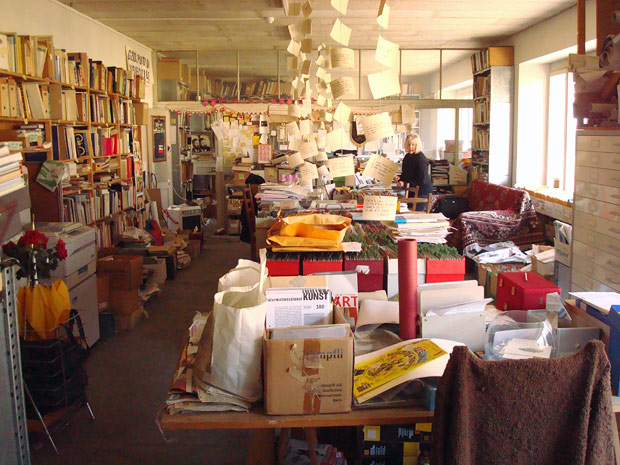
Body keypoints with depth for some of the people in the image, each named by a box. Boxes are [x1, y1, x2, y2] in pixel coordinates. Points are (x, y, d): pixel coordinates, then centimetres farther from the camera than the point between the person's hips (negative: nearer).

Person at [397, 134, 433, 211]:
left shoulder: (420, 159, -19)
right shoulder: (407, 157, 8)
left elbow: (422, 180, -21)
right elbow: (405, 173, 20)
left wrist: (405, 183, -21)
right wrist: (400, 180, -2)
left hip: (423, 191, -9)